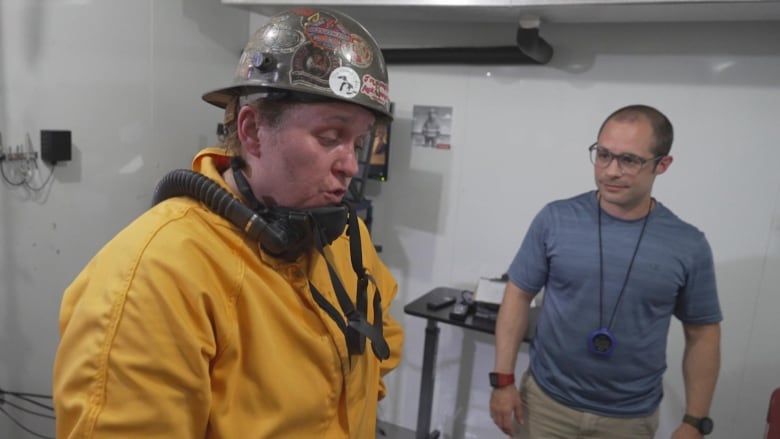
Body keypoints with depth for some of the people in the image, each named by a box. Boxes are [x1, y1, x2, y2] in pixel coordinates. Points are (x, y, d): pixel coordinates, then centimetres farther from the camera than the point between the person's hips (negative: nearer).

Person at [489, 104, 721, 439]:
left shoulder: (689, 246, -7)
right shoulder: (555, 219, -11)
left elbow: (703, 334, 2)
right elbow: (518, 295, -5)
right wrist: (503, 379, -8)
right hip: (545, 401, -1)